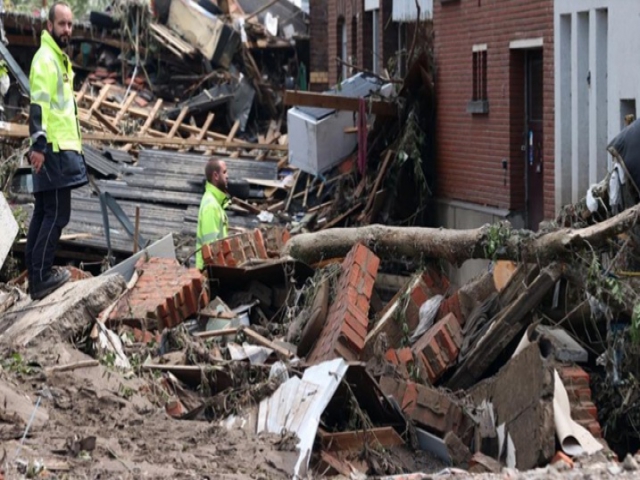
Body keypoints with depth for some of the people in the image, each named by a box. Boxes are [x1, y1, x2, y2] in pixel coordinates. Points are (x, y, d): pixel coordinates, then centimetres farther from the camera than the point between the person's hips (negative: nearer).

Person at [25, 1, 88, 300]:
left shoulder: (61, 59, 19)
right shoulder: (45, 59, -12)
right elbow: (38, 104, -22)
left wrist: (73, 142, 26)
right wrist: (38, 144, -30)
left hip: (61, 148, 10)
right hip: (53, 149, -10)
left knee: (43, 213, 10)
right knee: (57, 213, -10)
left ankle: (36, 274, 14)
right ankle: (40, 277, -8)